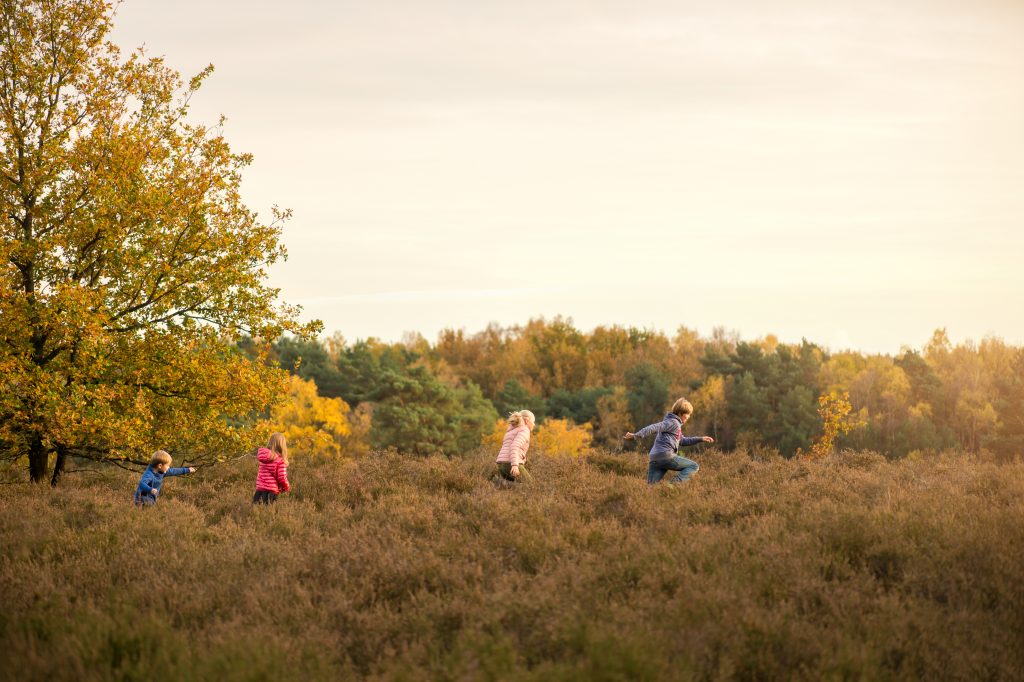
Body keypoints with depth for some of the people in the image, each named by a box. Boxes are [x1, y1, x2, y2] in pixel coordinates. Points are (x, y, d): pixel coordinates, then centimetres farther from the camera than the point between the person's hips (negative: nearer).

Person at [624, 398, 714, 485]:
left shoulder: (676, 424, 28)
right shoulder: (673, 422, -4)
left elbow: (682, 441, 40)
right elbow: (654, 428, -16)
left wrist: (700, 439, 36)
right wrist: (636, 436, -25)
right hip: (665, 456, -9)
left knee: (651, 487, 3)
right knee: (694, 467, -1)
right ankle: (674, 484, -20)